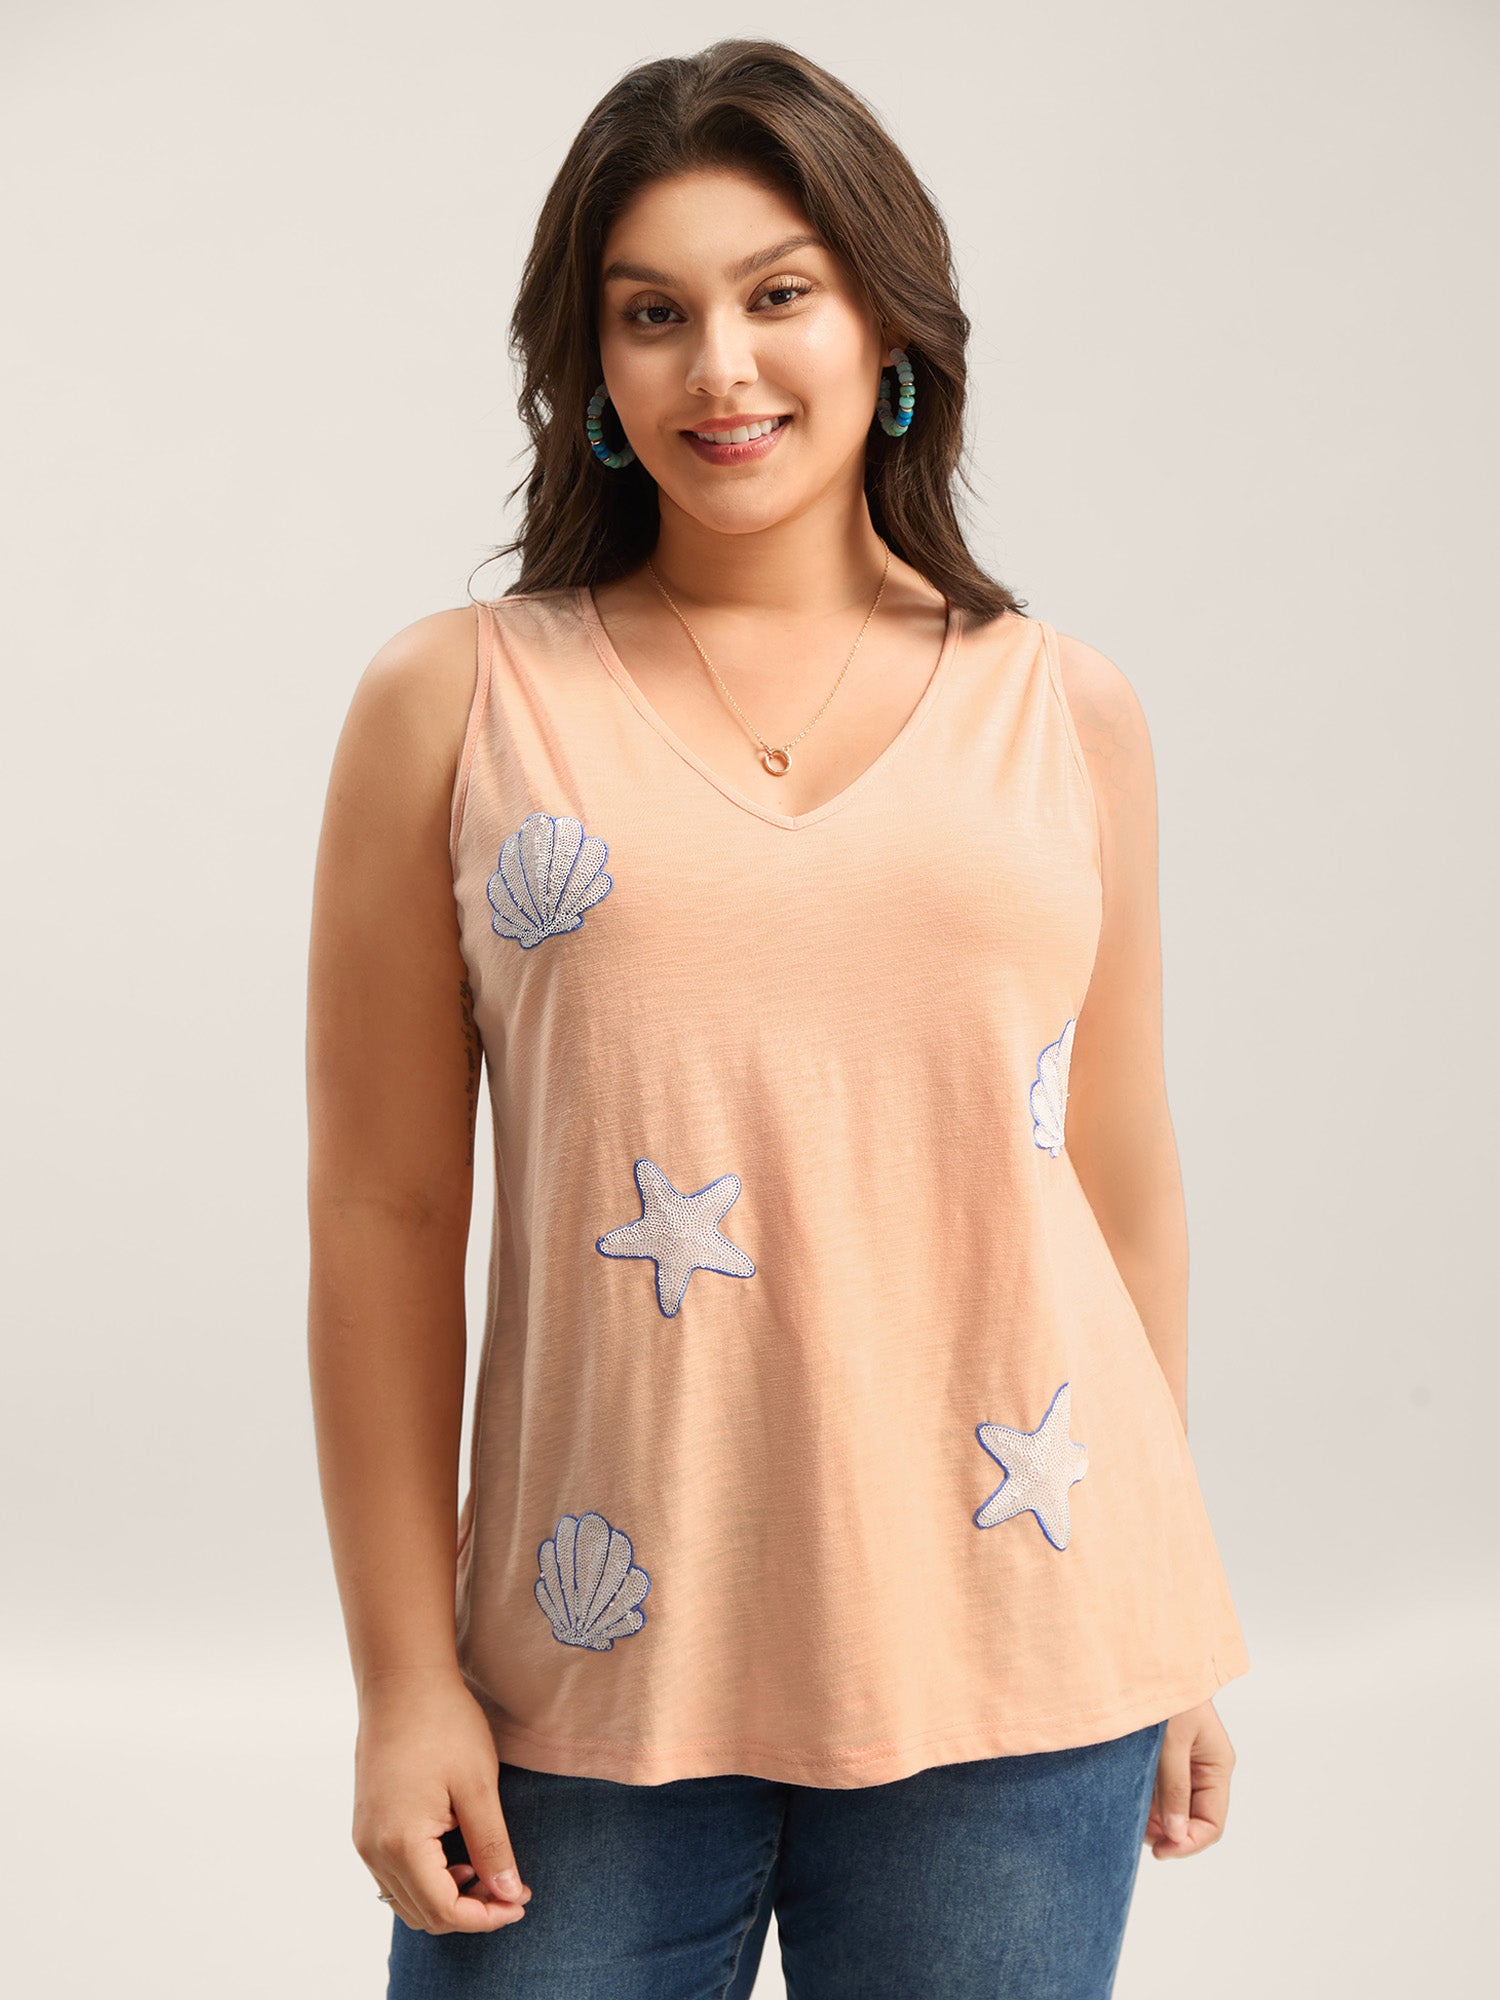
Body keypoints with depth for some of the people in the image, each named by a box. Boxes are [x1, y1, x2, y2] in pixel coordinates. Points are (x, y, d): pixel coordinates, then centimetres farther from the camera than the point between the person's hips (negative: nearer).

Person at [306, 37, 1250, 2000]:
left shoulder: (1066, 712, 6)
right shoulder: (457, 702, 1)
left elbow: (1125, 1183, 10)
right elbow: (383, 1213, -1)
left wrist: (1172, 1652, 13)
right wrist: (404, 1677, -3)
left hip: (1009, 1671, 2)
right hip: (590, 1686, -1)